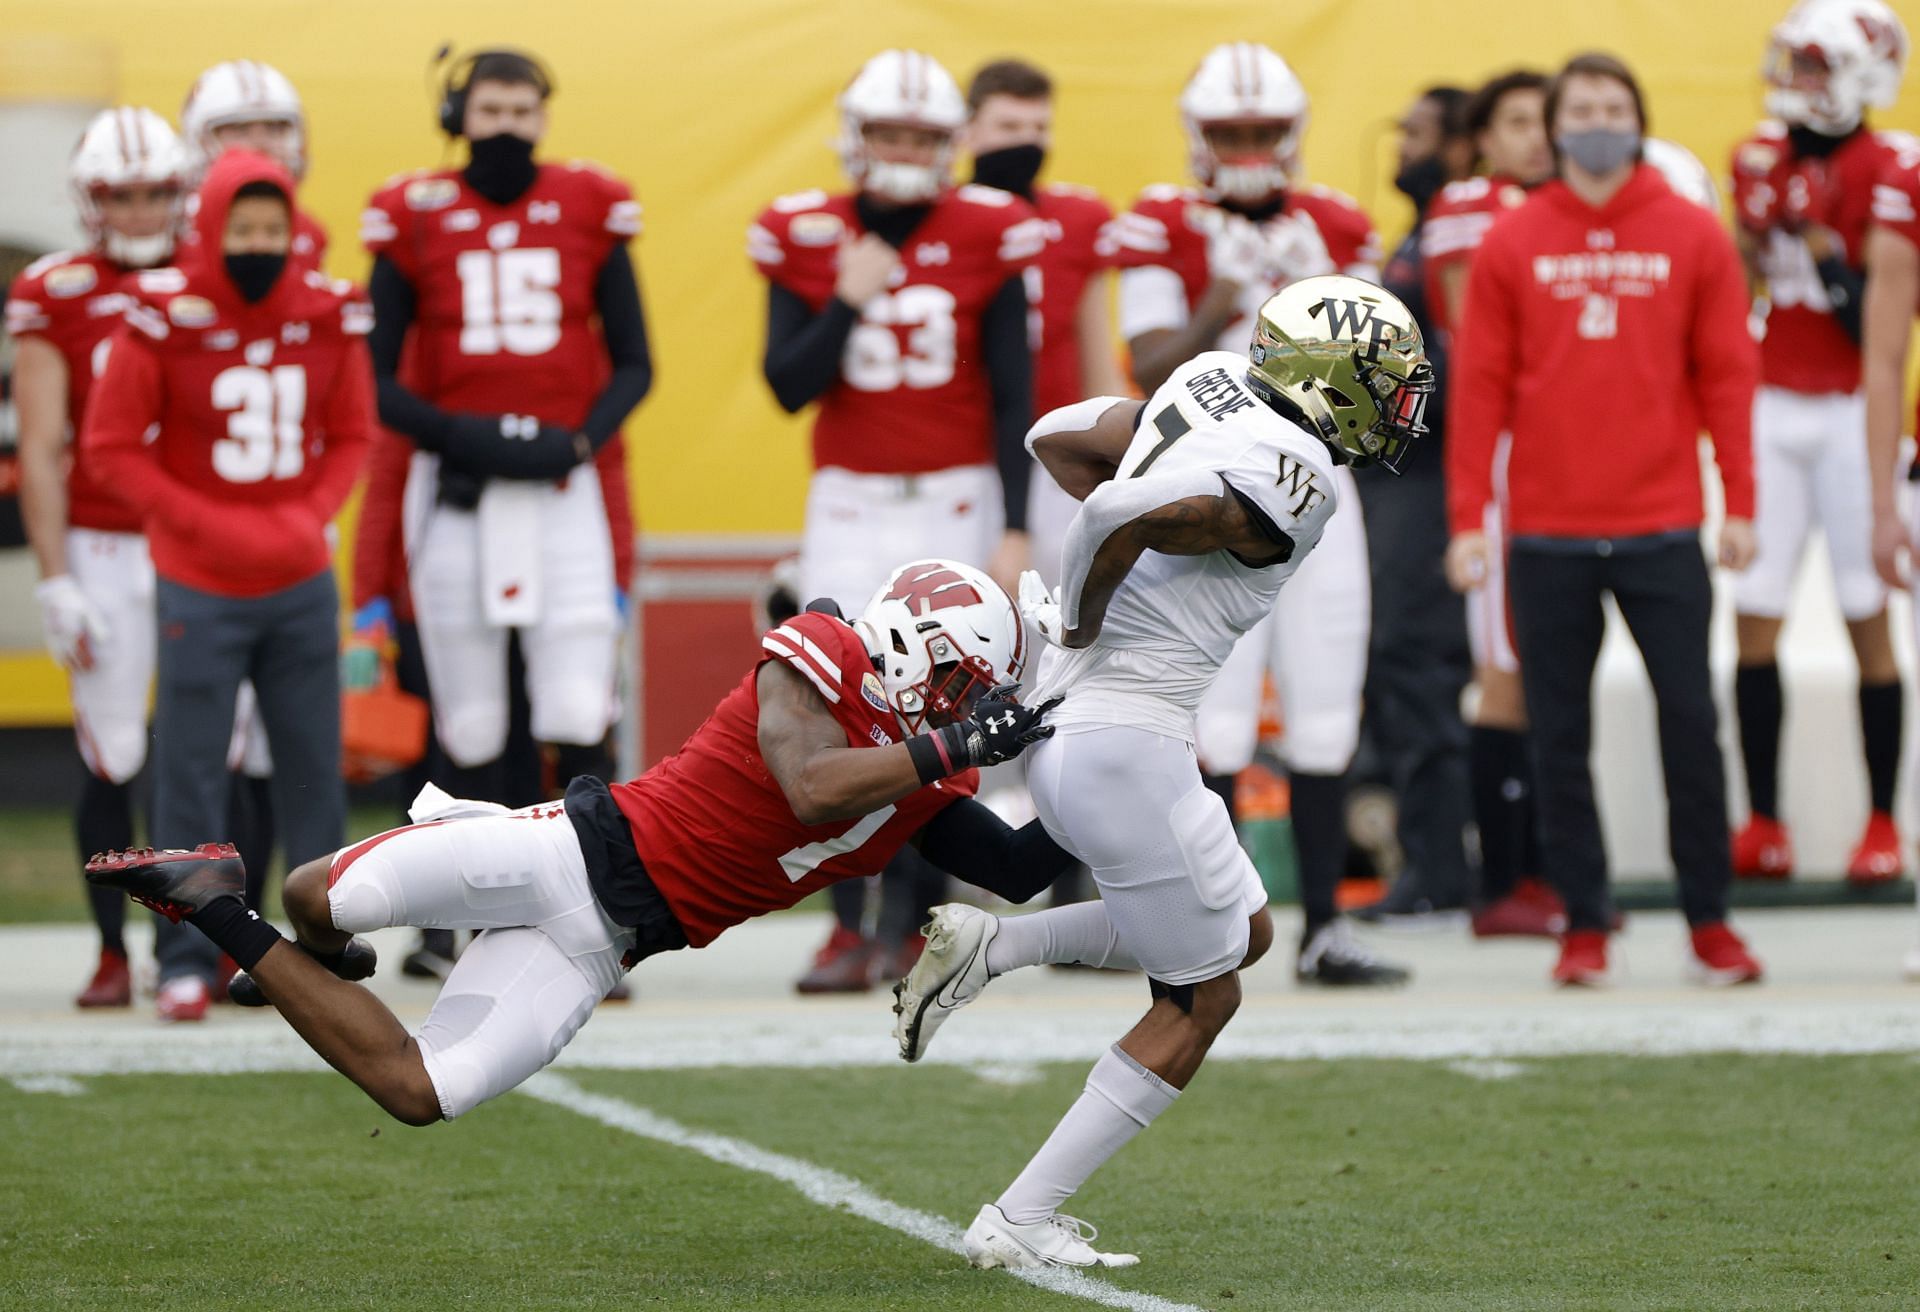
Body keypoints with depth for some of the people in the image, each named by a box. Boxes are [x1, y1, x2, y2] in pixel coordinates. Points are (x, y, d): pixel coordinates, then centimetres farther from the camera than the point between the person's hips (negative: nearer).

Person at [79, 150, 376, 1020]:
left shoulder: (329, 318, -1)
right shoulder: (162, 319, -10)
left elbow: (350, 437, 10)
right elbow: (111, 447, -6)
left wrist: (311, 515, -8)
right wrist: (207, 526, -14)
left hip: (302, 582, 3)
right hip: (199, 588, -3)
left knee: (314, 767, 6)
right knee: (191, 775, -2)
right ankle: (188, 960, 6)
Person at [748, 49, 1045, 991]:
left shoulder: (988, 239, -2)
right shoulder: (805, 239, 1)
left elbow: (1014, 398, -1)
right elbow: (788, 387, -2)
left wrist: (1015, 530, -5)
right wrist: (847, 304, -16)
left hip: (956, 503, -1)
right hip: (850, 505, 1)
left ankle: (907, 919, 6)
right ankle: (850, 927, -5)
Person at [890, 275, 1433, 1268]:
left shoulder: (1213, 384, 7)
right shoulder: (1289, 488, -18)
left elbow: (1055, 437, 18)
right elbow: (1122, 510, -29)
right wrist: (1082, 626, -11)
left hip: (1063, 733, 9)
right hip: (1126, 748, -9)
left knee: (1241, 933, 24)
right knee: (1201, 999, 8)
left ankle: (987, 947, 12)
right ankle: (1019, 1223, 8)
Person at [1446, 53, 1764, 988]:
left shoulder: (1692, 237, 4)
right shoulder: (1511, 243, 4)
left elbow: (1727, 374, 4)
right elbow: (1480, 386, 4)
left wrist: (1740, 504, -1)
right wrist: (1467, 517, -1)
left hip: (1661, 529, 0)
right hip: (1547, 533, 1)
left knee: (1688, 719, 0)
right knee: (1559, 734, 4)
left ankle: (1709, 919, 10)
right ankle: (1582, 922, 13)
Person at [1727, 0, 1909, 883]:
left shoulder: (1886, 174, -9)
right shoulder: (1762, 161, 9)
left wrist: (1822, 248, -21)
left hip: (1848, 413, -5)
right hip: (1770, 406, 5)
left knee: (1866, 617, 0)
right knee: (1754, 618, 2)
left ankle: (1882, 825, 7)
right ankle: (1764, 824, 7)